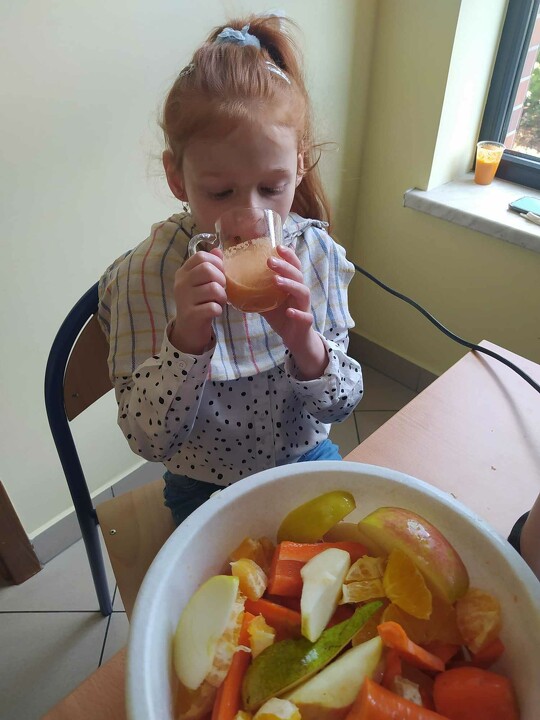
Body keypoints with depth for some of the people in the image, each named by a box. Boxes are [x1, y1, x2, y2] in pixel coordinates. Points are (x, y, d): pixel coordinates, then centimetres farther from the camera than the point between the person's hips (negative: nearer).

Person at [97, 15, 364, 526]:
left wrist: (305, 341, -32)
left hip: (309, 461, 3)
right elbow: (148, 440, -20)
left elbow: (339, 407, -10)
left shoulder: (315, 251, -13)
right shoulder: (145, 274, -21)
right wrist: (187, 339, -36)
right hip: (209, 489, -2)